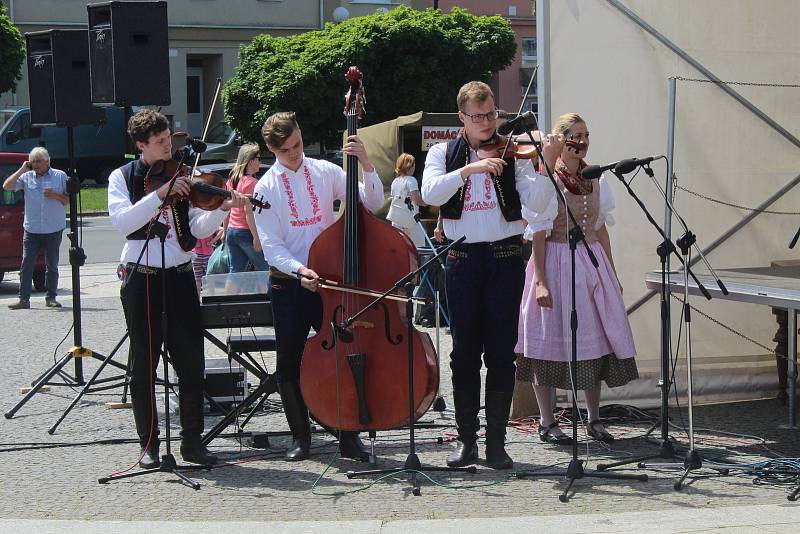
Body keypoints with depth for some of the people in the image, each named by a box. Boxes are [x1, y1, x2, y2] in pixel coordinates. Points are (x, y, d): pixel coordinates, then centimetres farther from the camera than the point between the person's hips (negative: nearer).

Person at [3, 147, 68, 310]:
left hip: (53, 230, -1)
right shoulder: (27, 177, 6)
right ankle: (24, 299, -2)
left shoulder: (60, 176, 4)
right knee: (26, 265, -4)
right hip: (31, 229, 1)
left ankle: (51, 298, 15)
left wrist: (56, 196, -11)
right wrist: (22, 170, -4)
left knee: (52, 265, 7)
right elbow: (7, 186, -2)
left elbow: (70, 199, 6)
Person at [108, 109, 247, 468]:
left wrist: (223, 208, -17)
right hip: (141, 278, -2)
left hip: (179, 277, 2)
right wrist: (161, 194, -22)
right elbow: (121, 222, -15)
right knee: (144, 363, 3)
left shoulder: (184, 177, 8)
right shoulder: (123, 177, 2)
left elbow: (199, 228, 0)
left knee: (191, 362, 1)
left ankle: (192, 440, 10)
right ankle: (149, 443, 12)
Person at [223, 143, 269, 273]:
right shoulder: (251, 182, -12)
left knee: (235, 271, 6)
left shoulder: (231, 181, 11)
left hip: (231, 231, 8)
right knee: (263, 269, 2)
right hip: (245, 232, -8)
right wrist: (256, 237, -19)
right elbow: (249, 212, -18)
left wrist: (225, 230, 23)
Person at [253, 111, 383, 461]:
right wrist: (298, 269, -26)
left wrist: (366, 165, -17)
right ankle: (300, 436, 20)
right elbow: (271, 246, -8)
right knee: (290, 363, 4)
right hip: (288, 284, -1)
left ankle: (349, 436, 8)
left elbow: (373, 203, -3)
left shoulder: (326, 172, 3)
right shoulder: (266, 188, -1)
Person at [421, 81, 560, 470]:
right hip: (463, 258, 0)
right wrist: (469, 169, -21)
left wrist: (548, 163, -20)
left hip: (505, 256, 0)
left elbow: (536, 203, -7)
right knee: (465, 350, 4)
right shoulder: (443, 153, 7)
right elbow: (430, 193, -12)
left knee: (501, 352, 2)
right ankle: (466, 440, 12)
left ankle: (496, 442, 8)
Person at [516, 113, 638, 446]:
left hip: (593, 262, 6)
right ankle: (547, 422, 8)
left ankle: (594, 419, 18)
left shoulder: (596, 179, 9)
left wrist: (612, 274, 13)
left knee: (595, 338, 7)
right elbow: (538, 234, -10)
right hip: (557, 262, -6)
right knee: (551, 338, 0)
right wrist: (540, 280, -16)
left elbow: (601, 228, 15)